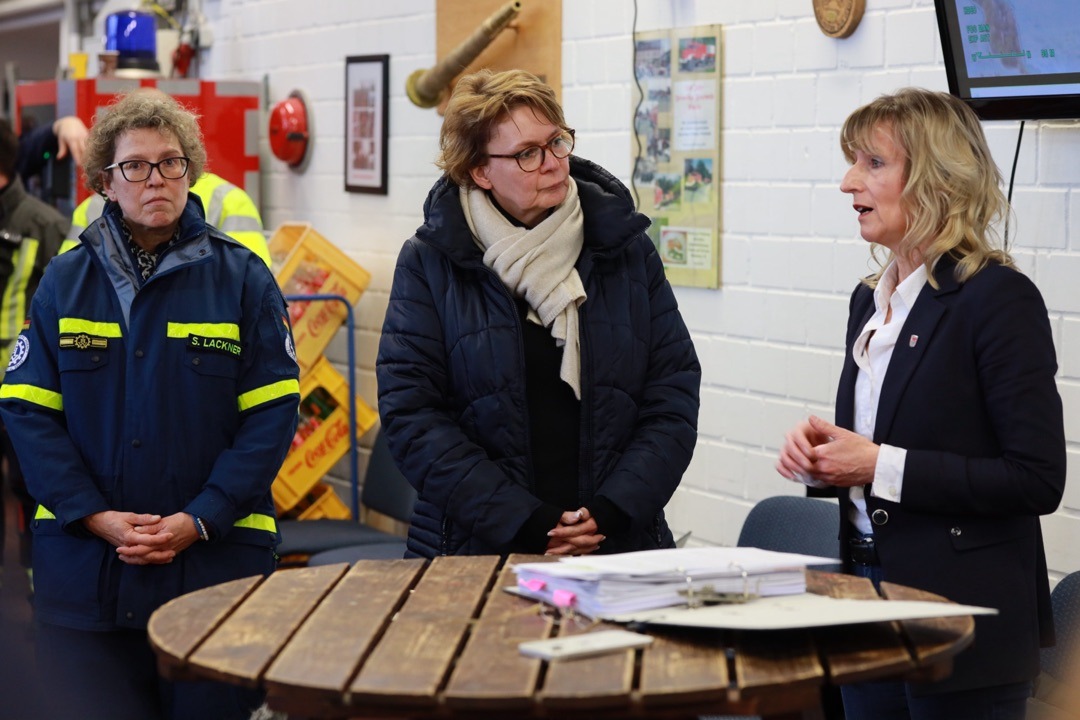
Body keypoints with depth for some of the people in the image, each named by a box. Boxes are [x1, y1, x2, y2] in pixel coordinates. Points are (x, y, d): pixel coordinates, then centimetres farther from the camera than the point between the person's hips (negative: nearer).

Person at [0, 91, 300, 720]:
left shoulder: (241, 277, 0)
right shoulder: (67, 279, 4)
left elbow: (272, 414, -5)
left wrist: (200, 519, -13)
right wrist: (95, 516, -11)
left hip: (215, 557, -1)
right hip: (84, 564, 1)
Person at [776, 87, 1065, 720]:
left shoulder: (999, 297, -13)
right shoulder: (871, 299, 11)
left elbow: (1038, 480, -19)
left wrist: (882, 466, -19)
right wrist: (823, 455, -2)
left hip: (964, 615, -7)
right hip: (869, 601, 8)